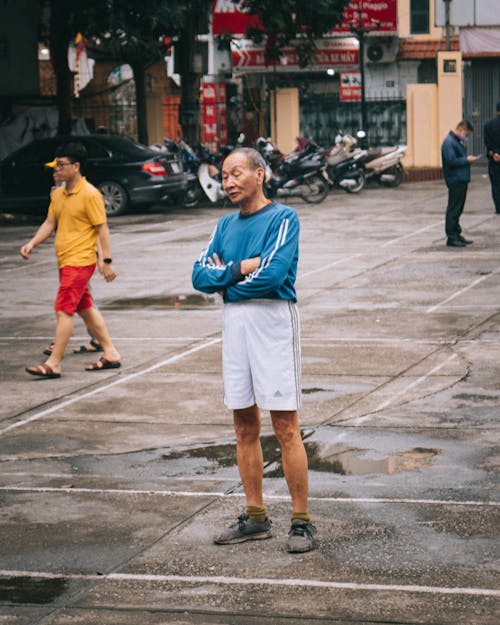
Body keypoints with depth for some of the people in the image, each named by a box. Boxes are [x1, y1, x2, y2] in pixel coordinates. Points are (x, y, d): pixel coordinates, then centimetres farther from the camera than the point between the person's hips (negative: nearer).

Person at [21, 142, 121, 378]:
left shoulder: (90, 194, -13)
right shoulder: (58, 194, 11)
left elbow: (102, 229, -13)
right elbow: (49, 223, 14)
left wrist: (107, 261, -15)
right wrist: (32, 244, -1)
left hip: (80, 261, -9)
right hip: (65, 261, 9)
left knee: (63, 310, -11)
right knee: (85, 309, 14)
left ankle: (53, 364, -10)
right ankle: (110, 354, 23)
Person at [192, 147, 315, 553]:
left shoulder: (282, 219, -5)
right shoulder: (226, 225, 15)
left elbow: (271, 275, -17)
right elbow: (201, 276, 6)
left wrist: (224, 279, -5)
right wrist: (240, 268, -10)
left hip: (272, 320, -7)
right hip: (234, 322, 7)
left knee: (286, 427, -6)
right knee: (245, 426, 10)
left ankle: (302, 522, 0)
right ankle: (256, 517, 20)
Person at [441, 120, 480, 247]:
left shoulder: (457, 142, 18)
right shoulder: (449, 142, -14)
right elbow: (451, 161, -22)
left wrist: (468, 159, 9)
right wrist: (467, 160, -15)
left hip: (461, 180, 10)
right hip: (455, 181, -10)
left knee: (458, 209, 14)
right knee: (453, 209, -6)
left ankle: (456, 234, 21)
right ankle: (451, 238, -4)